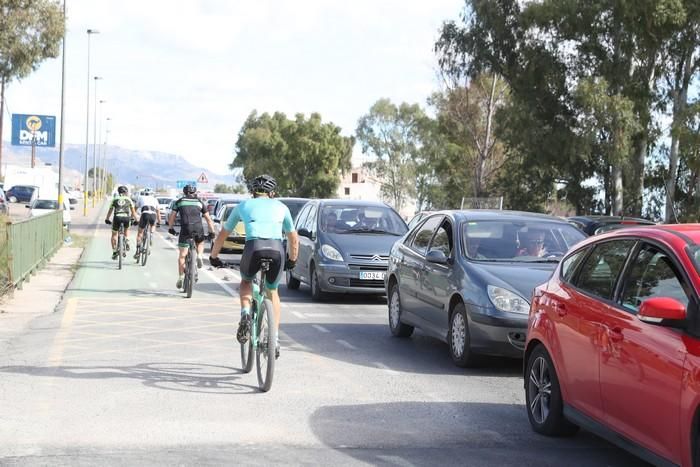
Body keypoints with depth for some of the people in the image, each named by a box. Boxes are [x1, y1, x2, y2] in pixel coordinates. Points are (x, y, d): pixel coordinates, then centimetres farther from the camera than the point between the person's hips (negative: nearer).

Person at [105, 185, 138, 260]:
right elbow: (133, 211, 20)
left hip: (117, 217, 0)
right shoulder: (128, 200, 19)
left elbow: (110, 211, 26)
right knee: (126, 229, 33)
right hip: (126, 217, 0)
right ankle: (127, 242, 11)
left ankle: (114, 252, 11)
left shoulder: (115, 200, 20)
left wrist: (107, 219, 38)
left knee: (114, 234, 17)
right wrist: (135, 219, 31)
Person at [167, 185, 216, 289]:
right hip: (198, 229, 1)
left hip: (185, 229, -1)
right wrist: (212, 232, 21)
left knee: (182, 255, 6)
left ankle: (180, 278, 1)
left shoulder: (179, 202, 17)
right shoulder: (200, 202, 18)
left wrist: (170, 228, 29)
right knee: (200, 243, 32)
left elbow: (171, 217, 15)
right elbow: (208, 219, 16)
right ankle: (199, 256, 4)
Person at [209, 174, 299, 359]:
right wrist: (292, 261, 51)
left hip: (254, 247, -1)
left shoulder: (243, 205, 27)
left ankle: (245, 316, 3)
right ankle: (274, 341, 17)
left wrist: (213, 257, 48)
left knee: (246, 282, 30)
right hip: (277, 249, 1)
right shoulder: (281, 207, 29)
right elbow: (293, 238, 36)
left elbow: (222, 234, 34)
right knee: (272, 292, 24)